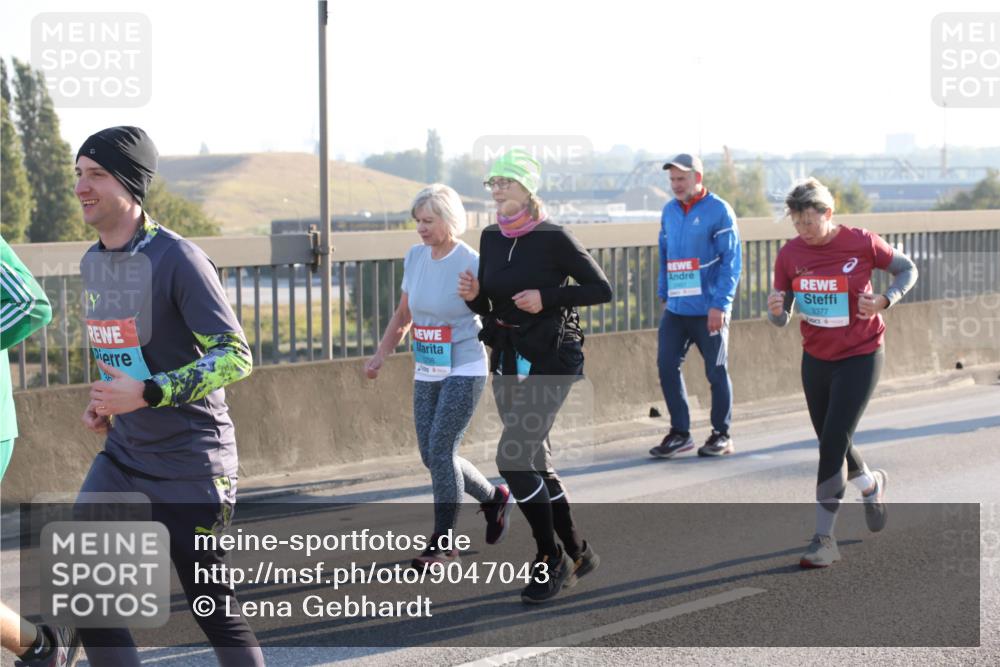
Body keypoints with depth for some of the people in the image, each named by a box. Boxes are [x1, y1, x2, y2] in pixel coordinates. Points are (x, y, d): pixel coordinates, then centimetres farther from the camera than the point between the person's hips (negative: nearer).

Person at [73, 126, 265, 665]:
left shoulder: (176, 258, -16)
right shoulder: (92, 263, 8)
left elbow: (235, 357, -20)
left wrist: (146, 394, -28)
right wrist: (103, 403, 7)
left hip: (190, 463, -7)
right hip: (122, 456, 7)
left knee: (212, 604, 3)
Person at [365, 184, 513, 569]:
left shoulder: (471, 265, -13)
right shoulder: (415, 257, 5)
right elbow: (403, 315, 15)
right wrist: (381, 355, 6)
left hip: (464, 371, -7)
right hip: (426, 374, 7)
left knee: (441, 450, -13)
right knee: (432, 456, 6)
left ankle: (443, 543, -4)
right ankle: (494, 498, 30)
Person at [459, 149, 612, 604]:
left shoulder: (552, 238, -11)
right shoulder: (491, 238, 7)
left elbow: (601, 289, -8)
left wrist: (547, 298, -18)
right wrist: (472, 296, -8)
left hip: (549, 361, -7)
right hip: (507, 361, 7)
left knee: (513, 458, -15)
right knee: (534, 463, 11)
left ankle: (550, 556, 0)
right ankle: (577, 553, 25)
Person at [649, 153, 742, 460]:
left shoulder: (718, 211, -10)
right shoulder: (669, 211, 9)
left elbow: (731, 260, -12)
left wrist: (720, 304, -17)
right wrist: (664, 294, 16)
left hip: (709, 310, -6)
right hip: (675, 308, 6)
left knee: (716, 372, 4)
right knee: (667, 366, 0)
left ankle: (722, 435, 17)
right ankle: (679, 432, 11)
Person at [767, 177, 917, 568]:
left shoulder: (862, 243, -14)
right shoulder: (790, 254, -6)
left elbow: (907, 270, 3)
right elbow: (782, 319, -2)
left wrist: (884, 301, -14)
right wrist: (776, 310, -25)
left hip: (860, 357, -4)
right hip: (816, 359, 5)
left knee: (833, 445, -11)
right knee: (831, 443, 15)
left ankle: (824, 539, -5)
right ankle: (870, 484, 48)